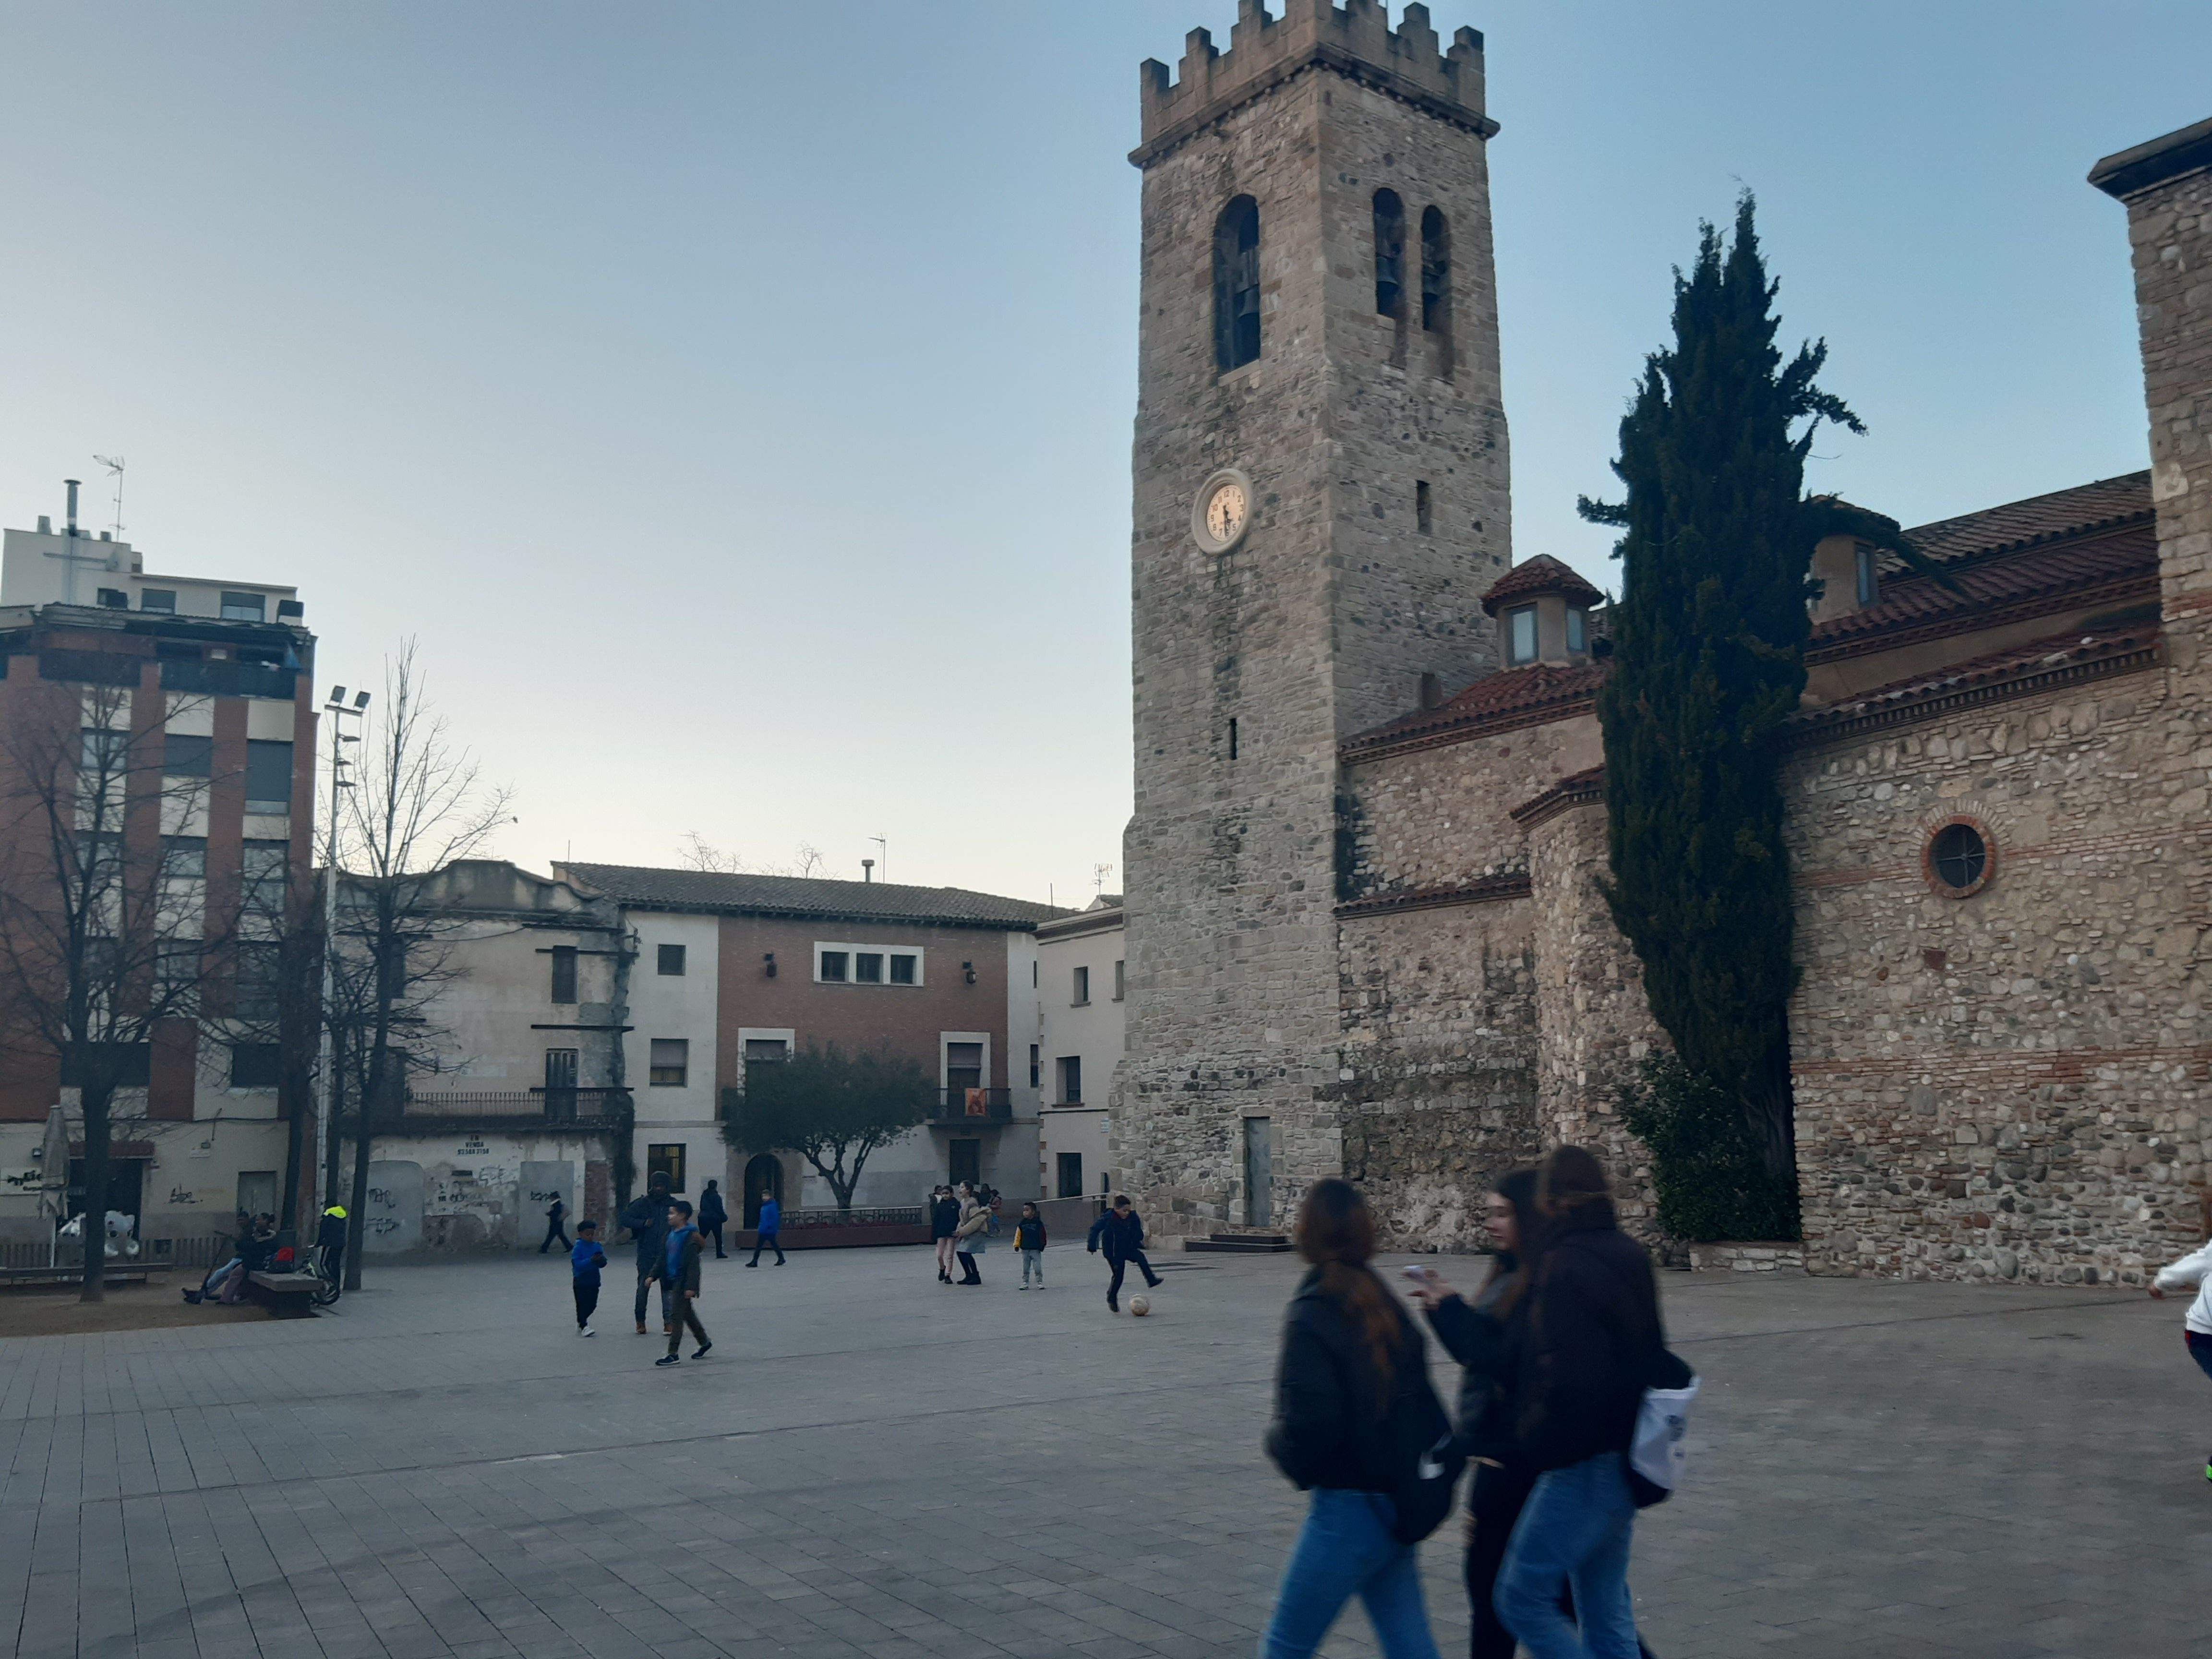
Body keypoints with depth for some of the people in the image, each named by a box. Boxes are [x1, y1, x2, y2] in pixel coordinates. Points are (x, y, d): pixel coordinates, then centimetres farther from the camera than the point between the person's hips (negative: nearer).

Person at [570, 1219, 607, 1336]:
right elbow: (577, 1264, -20)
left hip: (594, 1281, 5)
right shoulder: (577, 1248, -10)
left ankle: (580, 1321, 34)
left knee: (592, 1304, 12)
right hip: (581, 1281, -5)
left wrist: (601, 1260, -19)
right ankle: (583, 1326, 5)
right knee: (582, 1304, -4)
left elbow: (604, 1263, 5)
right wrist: (591, 1260, -29)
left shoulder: (597, 1246, 6)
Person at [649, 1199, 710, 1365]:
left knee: (676, 1316, -6)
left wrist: (690, 1286, -21)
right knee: (688, 1314, 18)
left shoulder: (690, 1236, -16)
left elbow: (693, 1264, -18)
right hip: (672, 1281, 9)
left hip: (682, 1282, -9)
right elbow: (662, 1258, 18)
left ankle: (673, 1353, -1)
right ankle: (704, 1341, 33)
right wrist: (654, 1275, 12)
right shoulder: (670, 1234, 9)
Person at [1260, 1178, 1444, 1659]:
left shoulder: (1311, 1315, -17)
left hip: (1348, 1506, -8)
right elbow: (1422, 1401, 10)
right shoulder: (1381, 1300, 6)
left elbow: (1310, 1422, -20)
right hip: (1399, 1503, 8)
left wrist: (1277, 1441, -2)